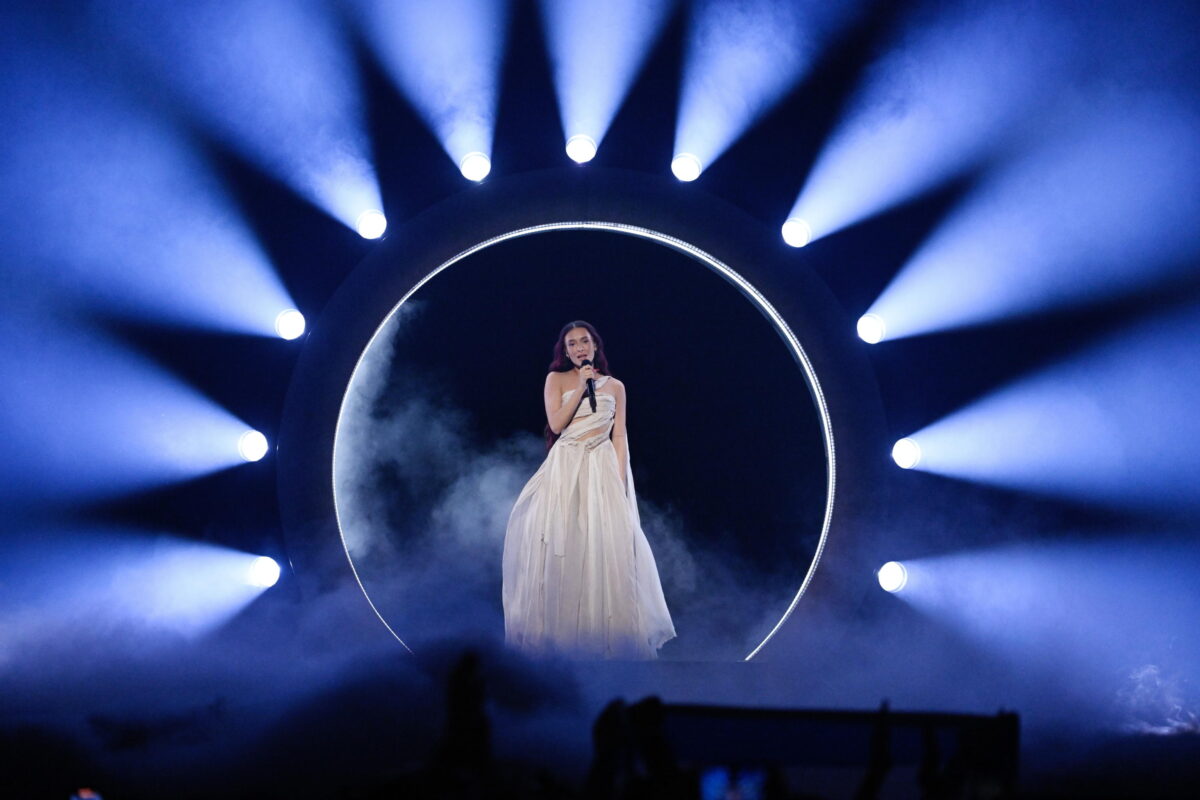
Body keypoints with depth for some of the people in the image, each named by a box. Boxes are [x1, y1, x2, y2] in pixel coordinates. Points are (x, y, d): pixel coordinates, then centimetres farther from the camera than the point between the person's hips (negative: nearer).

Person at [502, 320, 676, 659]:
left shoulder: (615, 386, 10)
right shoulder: (557, 379, 6)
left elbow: (619, 437, 6)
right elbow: (556, 424, -6)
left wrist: (620, 479, -4)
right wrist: (581, 386, -9)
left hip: (603, 469, 1)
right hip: (565, 468, -1)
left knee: (606, 543, -5)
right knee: (561, 543, -3)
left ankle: (603, 629, 4)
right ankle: (560, 628, 5)